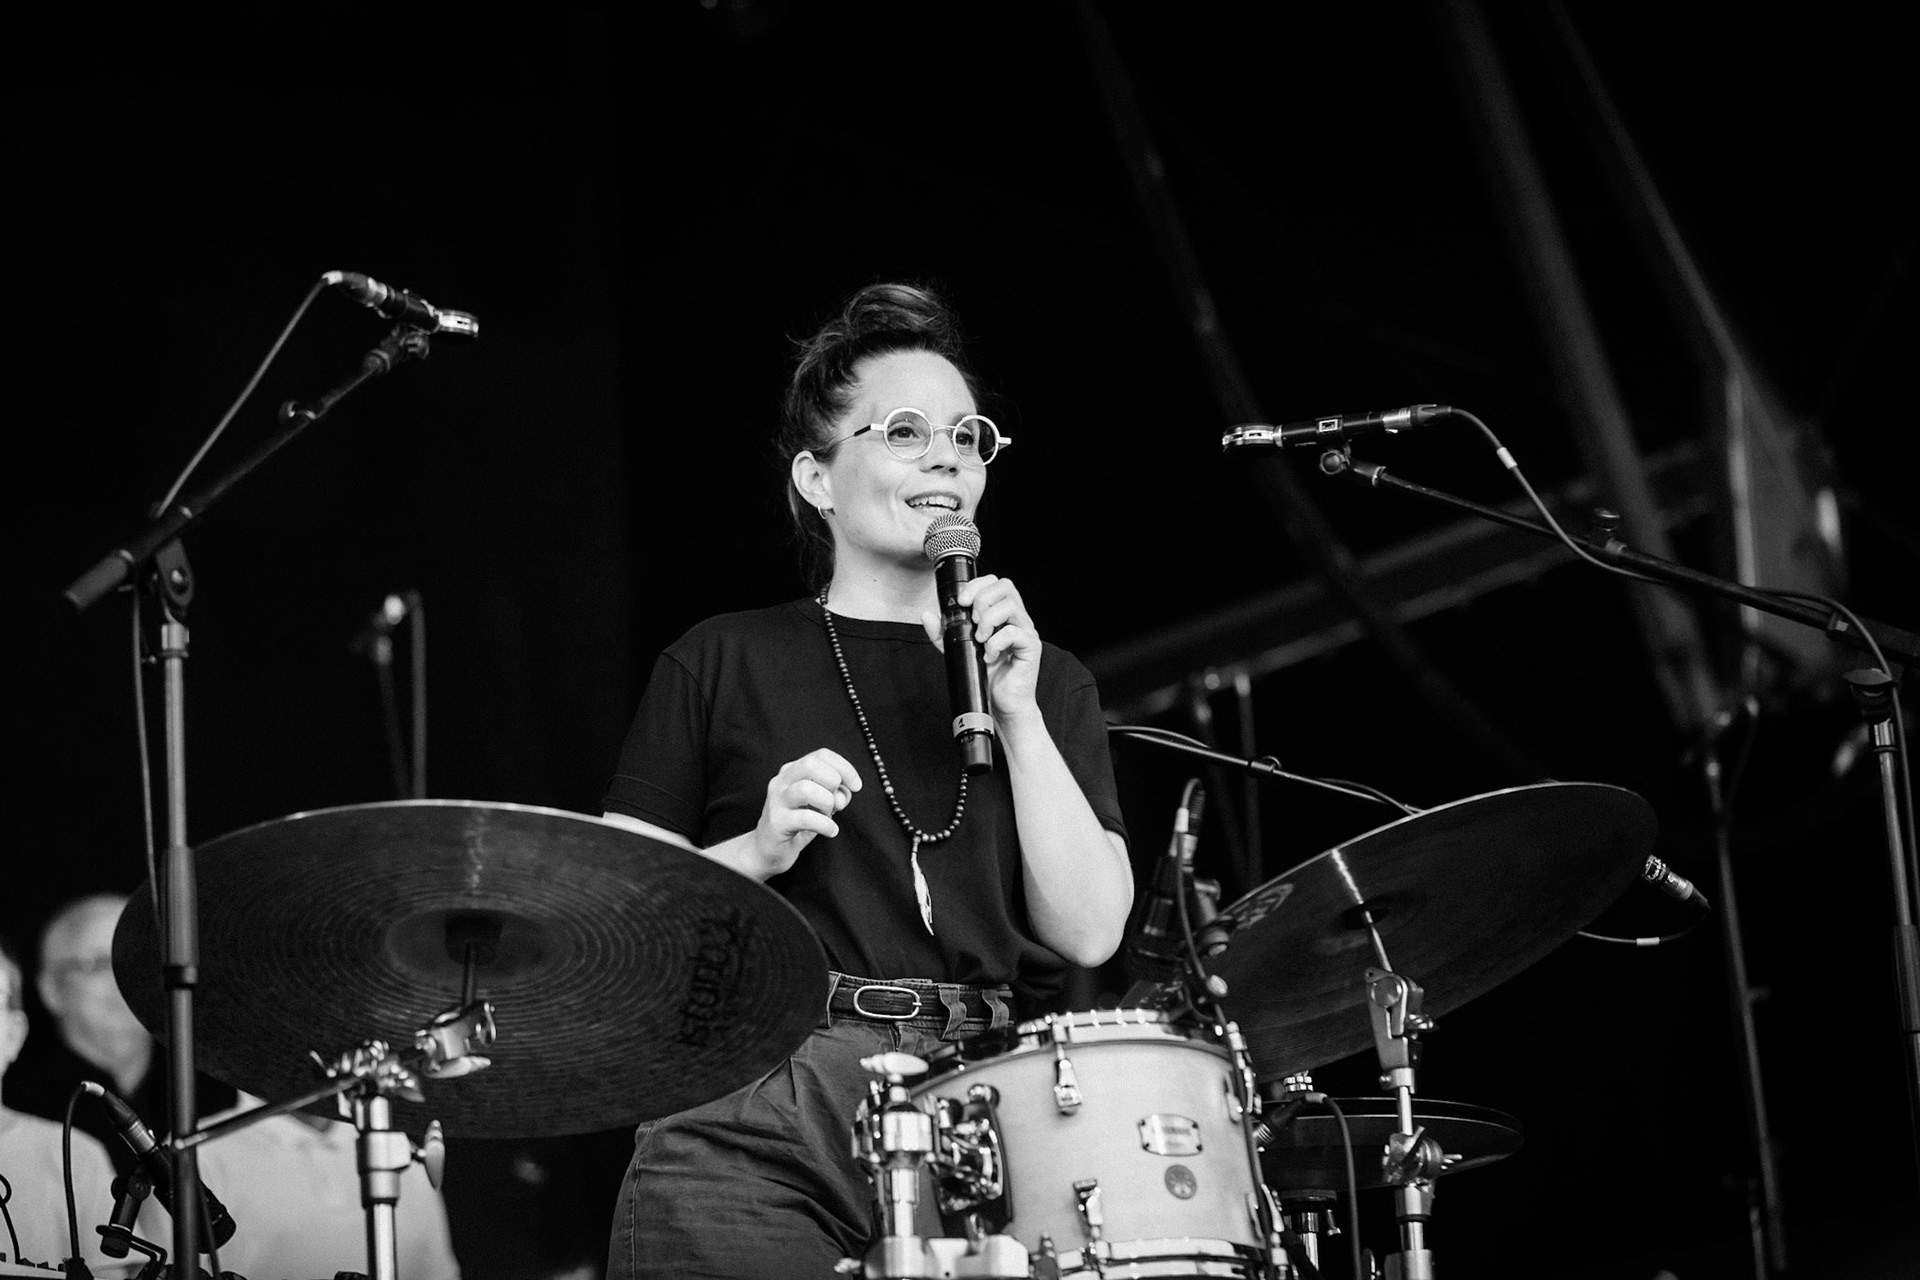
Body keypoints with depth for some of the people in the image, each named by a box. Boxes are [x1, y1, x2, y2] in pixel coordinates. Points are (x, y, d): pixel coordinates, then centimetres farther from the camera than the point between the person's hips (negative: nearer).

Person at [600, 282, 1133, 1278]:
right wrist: (755, 853, -8)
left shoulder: (1049, 683, 19)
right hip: (764, 1111, -1)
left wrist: (1017, 717, 0)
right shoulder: (720, 665, 13)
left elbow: (1089, 931, 6)